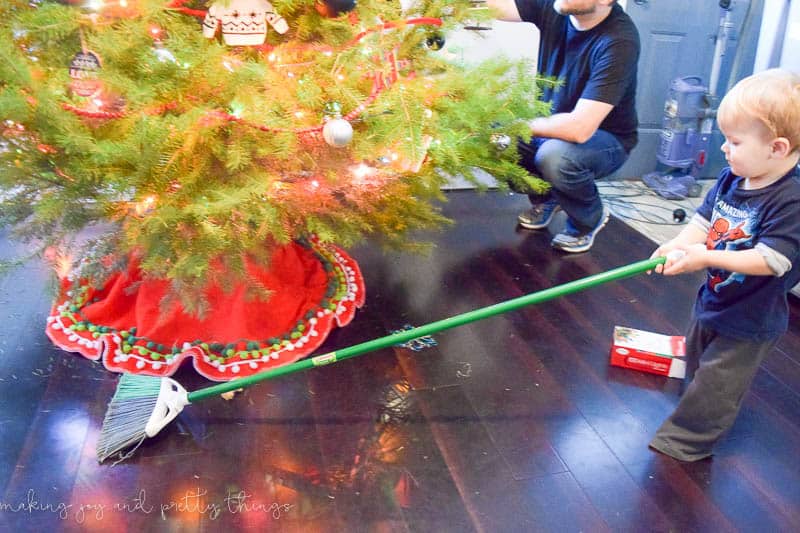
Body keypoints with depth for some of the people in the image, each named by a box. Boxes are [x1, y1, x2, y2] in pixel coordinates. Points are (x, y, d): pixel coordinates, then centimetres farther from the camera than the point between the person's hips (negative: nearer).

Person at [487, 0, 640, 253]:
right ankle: (545, 198, 12)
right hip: (554, 124, 6)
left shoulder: (619, 40, -29)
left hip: (606, 138, -5)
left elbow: (579, 128, -35)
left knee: (554, 155, -36)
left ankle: (590, 218, -2)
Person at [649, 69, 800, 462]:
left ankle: (685, 441, 25)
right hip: (713, 298, 9)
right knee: (697, 361, 28)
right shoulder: (730, 179, -6)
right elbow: (704, 221, -1)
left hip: (750, 319, -9)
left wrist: (707, 257, -36)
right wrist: (677, 246, -20)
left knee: (715, 384, 6)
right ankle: (695, 426, 52)